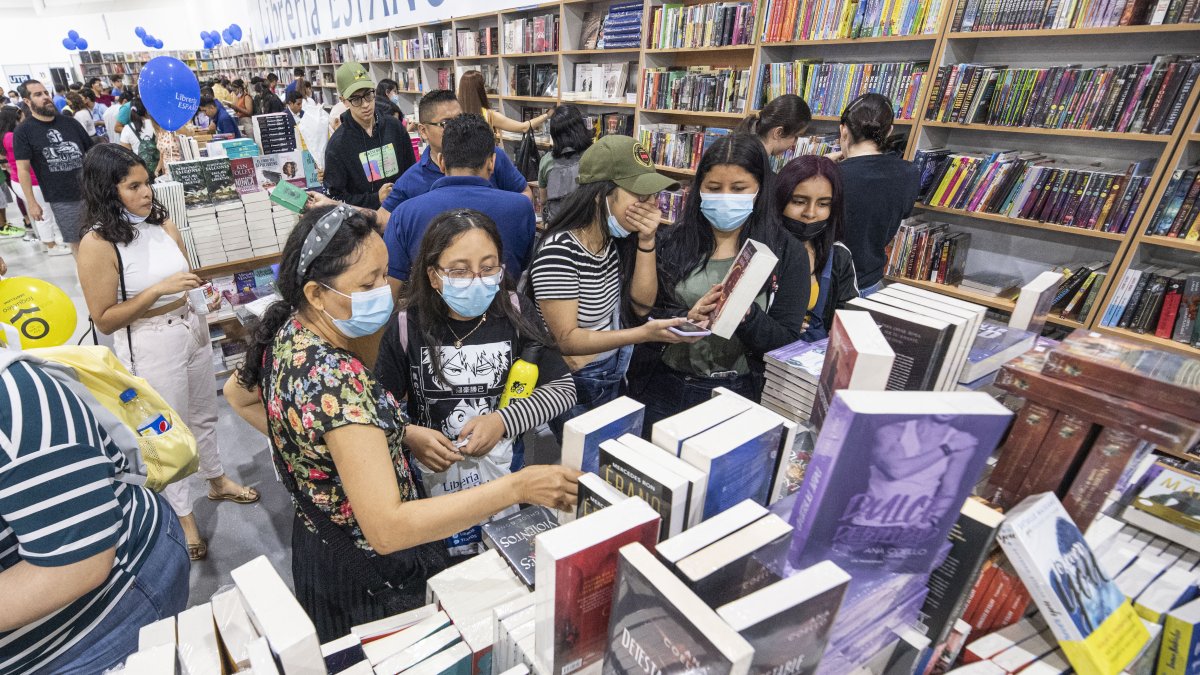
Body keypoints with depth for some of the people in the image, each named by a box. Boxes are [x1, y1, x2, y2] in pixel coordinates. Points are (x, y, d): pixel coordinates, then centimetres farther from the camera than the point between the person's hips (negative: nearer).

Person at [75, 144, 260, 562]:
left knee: (204, 414, 23)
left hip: (192, 330, 6)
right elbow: (103, 320, -16)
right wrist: (159, 290, -26)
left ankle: (217, 481, 46)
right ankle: (182, 516, 30)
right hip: (149, 347, -6)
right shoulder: (98, 244, -18)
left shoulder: (163, 224, -2)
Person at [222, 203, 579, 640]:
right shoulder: (336, 378, -36)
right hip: (370, 572, -8)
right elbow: (386, 528, -39)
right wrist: (517, 487, -40)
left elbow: (237, 394, 14)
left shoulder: (286, 331, -8)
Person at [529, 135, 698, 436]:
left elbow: (641, 306, -4)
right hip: (576, 386, -7)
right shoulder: (558, 253, -26)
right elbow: (567, 340, -25)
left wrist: (646, 240, -16)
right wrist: (643, 334, -35)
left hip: (617, 375, 7)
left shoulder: (617, 239, -5)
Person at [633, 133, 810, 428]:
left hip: (739, 395, 0)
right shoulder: (670, 243, 1)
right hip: (663, 388, 1)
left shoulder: (787, 253, -2)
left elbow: (788, 342, -4)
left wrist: (746, 315, -23)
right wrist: (686, 318, -20)